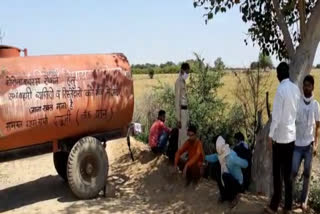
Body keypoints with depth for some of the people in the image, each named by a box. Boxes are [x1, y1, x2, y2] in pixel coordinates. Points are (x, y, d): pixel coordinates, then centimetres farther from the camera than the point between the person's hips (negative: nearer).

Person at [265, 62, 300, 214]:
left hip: (280, 136, -7)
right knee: (288, 173, 12)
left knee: (277, 173, 2)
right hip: (291, 135, 7)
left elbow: (276, 115, -18)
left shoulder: (281, 89, -15)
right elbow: (296, 112, 10)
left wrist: (270, 136, -13)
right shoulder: (296, 89, 6)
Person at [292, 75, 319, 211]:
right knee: (293, 172, 0)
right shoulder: (297, 102, -3)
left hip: (309, 144, 1)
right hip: (297, 144, -1)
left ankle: (303, 200, 19)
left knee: (307, 173, 7)